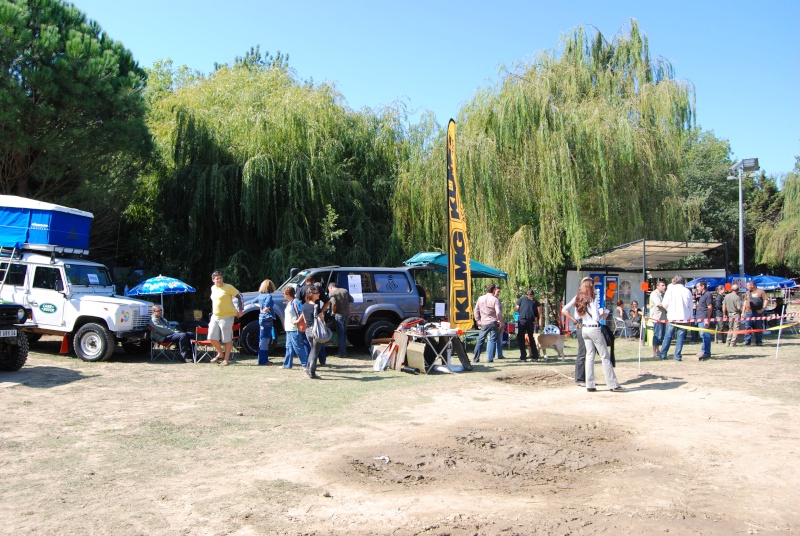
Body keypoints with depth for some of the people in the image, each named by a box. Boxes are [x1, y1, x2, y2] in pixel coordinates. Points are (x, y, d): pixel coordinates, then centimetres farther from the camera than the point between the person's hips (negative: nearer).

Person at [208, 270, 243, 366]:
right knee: (212, 338, 5)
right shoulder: (213, 288, 11)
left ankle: (226, 359, 10)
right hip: (215, 317, 7)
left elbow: (239, 296, -8)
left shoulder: (228, 287, -9)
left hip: (227, 316, -7)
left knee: (227, 339, -1)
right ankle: (220, 354, 26)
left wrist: (240, 310, -12)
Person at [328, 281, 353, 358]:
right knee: (344, 333, 19)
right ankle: (344, 351, 26)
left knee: (340, 334, 1)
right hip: (347, 314, 6)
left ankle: (342, 353, 3)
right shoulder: (344, 290, 11)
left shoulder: (331, 293, -7)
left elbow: (334, 304, -21)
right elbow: (351, 300, 11)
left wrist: (334, 312, -6)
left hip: (339, 315, -6)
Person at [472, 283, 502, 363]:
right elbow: (498, 312, -14)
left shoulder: (480, 298, 4)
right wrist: (501, 322, -2)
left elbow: (476, 310, 8)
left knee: (480, 340, 10)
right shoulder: (495, 299, -8)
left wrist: (478, 321, 16)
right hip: (493, 322, -3)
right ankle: (490, 358, 0)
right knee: (493, 340, 3)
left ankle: (476, 358, 11)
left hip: (484, 323, 3)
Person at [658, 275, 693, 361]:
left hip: (672, 317, -1)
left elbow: (665, 304, -4)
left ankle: (663, 354, 10)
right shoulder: (688, 291, 2)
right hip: (684, 318, 1)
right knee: (681, 337, 6)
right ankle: (677, 356, 4)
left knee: (668, 336, 7)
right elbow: (691, 306, 8)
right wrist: (690, 316, 19)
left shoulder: (671, 289, -4)